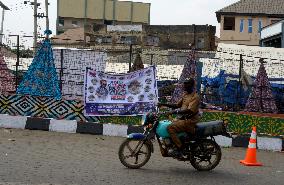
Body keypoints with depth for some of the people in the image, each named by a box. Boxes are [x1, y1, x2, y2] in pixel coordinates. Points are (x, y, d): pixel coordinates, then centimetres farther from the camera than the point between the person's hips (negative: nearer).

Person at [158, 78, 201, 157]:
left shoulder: (195, 97, -16)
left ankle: (179, 149, -20)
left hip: (190, 121, -10)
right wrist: (164, 104, 9)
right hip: (182, 118, 10)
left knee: (171, 128, -24)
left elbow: (189, 110, -28)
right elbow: (177, 105, 20)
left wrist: (175, 112, -33)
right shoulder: (185, 94, 14)